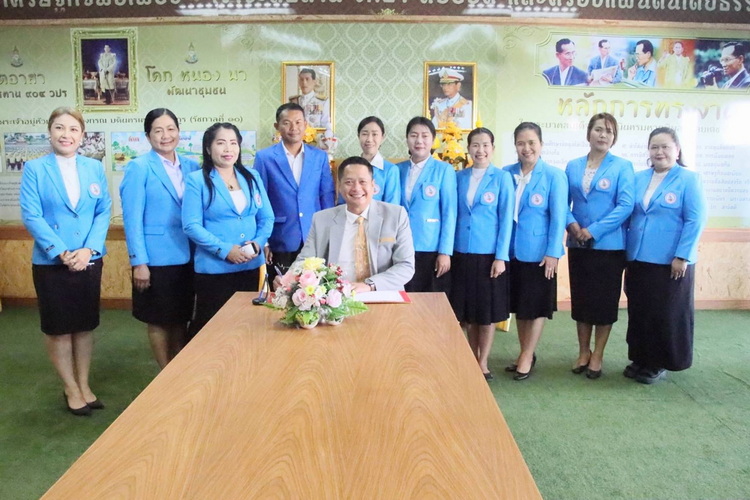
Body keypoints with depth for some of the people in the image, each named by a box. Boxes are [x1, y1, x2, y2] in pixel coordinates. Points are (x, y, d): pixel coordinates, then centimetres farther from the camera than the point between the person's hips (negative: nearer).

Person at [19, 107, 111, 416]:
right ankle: (71, 389, 23)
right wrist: (61, 253, -17)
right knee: (58, 328, 8)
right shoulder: (35, 169, -3)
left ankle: (84, 385, 26)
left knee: (85, 325, 11)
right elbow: (31, 216, -10)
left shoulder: (94, 168, 5)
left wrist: (88, 249, -12)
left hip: (89, 260, 3)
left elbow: (104, 212, 1)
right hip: (50, 262, -2)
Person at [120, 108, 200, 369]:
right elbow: (132, 218, -10)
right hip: (156, 258, -4)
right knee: (159, 320, 10)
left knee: (181, 318, 14)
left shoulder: (191, 166, 7)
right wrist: (138, 262, -13)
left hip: (188, 257, 4)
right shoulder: (139, 167, -7)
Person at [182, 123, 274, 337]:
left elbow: (266, 217, 8)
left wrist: (258, 242, -10)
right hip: (213, 268, -4)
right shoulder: (197, 180, -4)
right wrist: (224, 249, -19)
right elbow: (191, 225, -11)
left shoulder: (252, 176, 9)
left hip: (251, 265, 4)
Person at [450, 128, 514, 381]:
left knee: (488, 311, 5)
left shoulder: (502, 178, -3)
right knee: (468, 311, 11)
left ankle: (483, 363, 18)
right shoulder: (459, 177, 7)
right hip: (462, 252, 3)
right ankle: (472, 359, 27)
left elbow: (506, 218, -5)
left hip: (489, 253, -3)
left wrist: (501, 256, -10)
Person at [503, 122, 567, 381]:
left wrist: (553, 253, -14)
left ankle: (527, 357, 19)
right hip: (512, 251, 4)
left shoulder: (554, 175, -8)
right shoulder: (506, 173, 3)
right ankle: (525, 354, 29)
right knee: (519, 305, 14)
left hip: (539, 252, -4)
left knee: (536, 306, 6)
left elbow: (558, 216, -9)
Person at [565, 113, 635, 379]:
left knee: (604, 301, 5)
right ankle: (583, 352, 26)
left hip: (609, 245, -3)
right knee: (580, 299, 11)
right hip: (578, 245, 4)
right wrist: (571, 224, -12)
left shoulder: (622, 166, -4)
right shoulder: (573, 166, 7)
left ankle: (597, 356, 20)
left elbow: (625, 205, -12)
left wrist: (594, 230, -18)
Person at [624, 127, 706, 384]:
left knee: (667, 314, 5)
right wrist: (626, 251, 7)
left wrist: (682, 256, -15)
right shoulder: (638, 178, 8)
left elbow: (695, 220, -10)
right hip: (638, 260, 5)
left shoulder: (688, 179, -5)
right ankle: (640, 359, 27)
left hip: (670, 262, -5)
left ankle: (660, 363, 20)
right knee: (639, 312, 12)